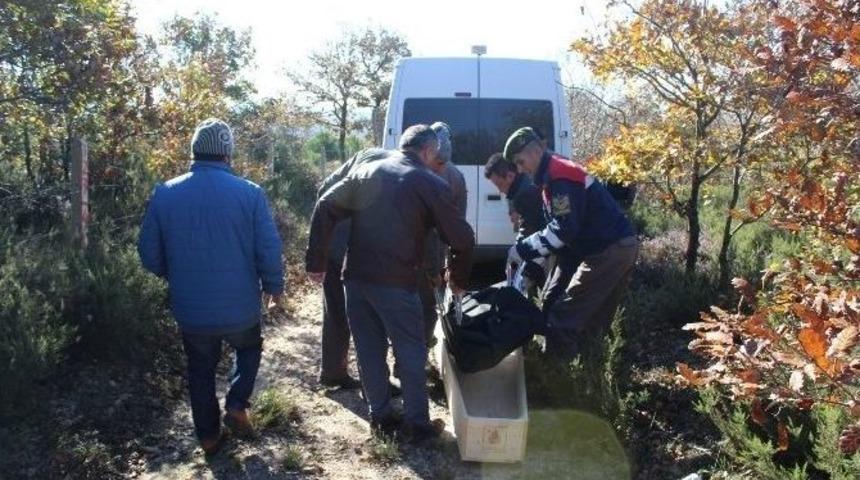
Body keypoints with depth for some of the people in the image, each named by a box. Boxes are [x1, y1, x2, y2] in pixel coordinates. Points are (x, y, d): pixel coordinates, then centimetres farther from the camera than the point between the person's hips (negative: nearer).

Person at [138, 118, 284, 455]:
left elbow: (149, 254, 0)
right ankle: (236, 405, 13)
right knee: (249, 350, 29)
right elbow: (269, 249, -12)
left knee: (201, 371, 22)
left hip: (191, 311, 2)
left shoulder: (164, 194, -6)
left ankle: (208, 437, 32)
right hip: (240, 307, -1)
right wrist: (274, 286, 7)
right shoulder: (249, 193, -13)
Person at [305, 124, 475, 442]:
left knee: (369, 351, 15)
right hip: (396, 282, -4)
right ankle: (417, 424, 19)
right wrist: (459, 279, 14)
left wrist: (315, 261, 8)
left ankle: (380, 418, 26)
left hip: (356, 277, 5)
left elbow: (325, 207, 6)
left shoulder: (367, 172, 10)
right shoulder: (431, 184, -2)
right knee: (411, 353, 10)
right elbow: (462, 239, -2)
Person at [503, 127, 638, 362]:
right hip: (620, 246, 11)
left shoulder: (558, 177, -15)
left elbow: (563, 230, -23)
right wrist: (527, 250, 12)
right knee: (593, 319, 19)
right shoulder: (555, 173, 19)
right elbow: (557, 226, 20)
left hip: (608, 251, -11)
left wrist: (522, 250, -16)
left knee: (563, 317, -7)